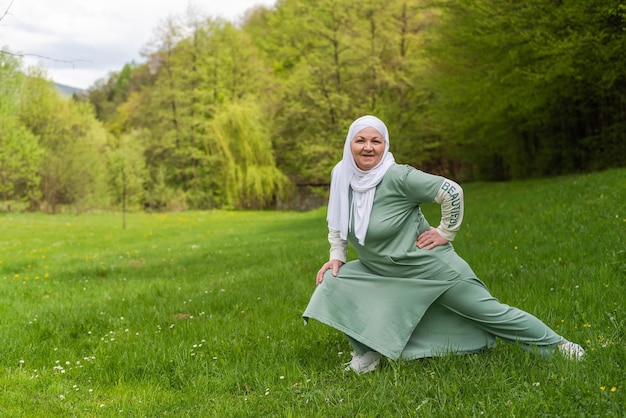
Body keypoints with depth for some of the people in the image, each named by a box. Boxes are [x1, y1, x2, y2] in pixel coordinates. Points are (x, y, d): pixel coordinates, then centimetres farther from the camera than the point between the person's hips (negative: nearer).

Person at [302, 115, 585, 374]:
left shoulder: (397, 177, -25)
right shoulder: (341, 175, -7)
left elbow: (452, 192, -24)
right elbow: (337, 219, 12)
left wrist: (445, 233, -15)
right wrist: (337, 256, 3)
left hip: (430, 267, -6)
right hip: (380, 272, 6)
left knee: (487, 311, -1)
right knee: (332, 283, -7)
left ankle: (558, 346, 16)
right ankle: (367, 354, 7)